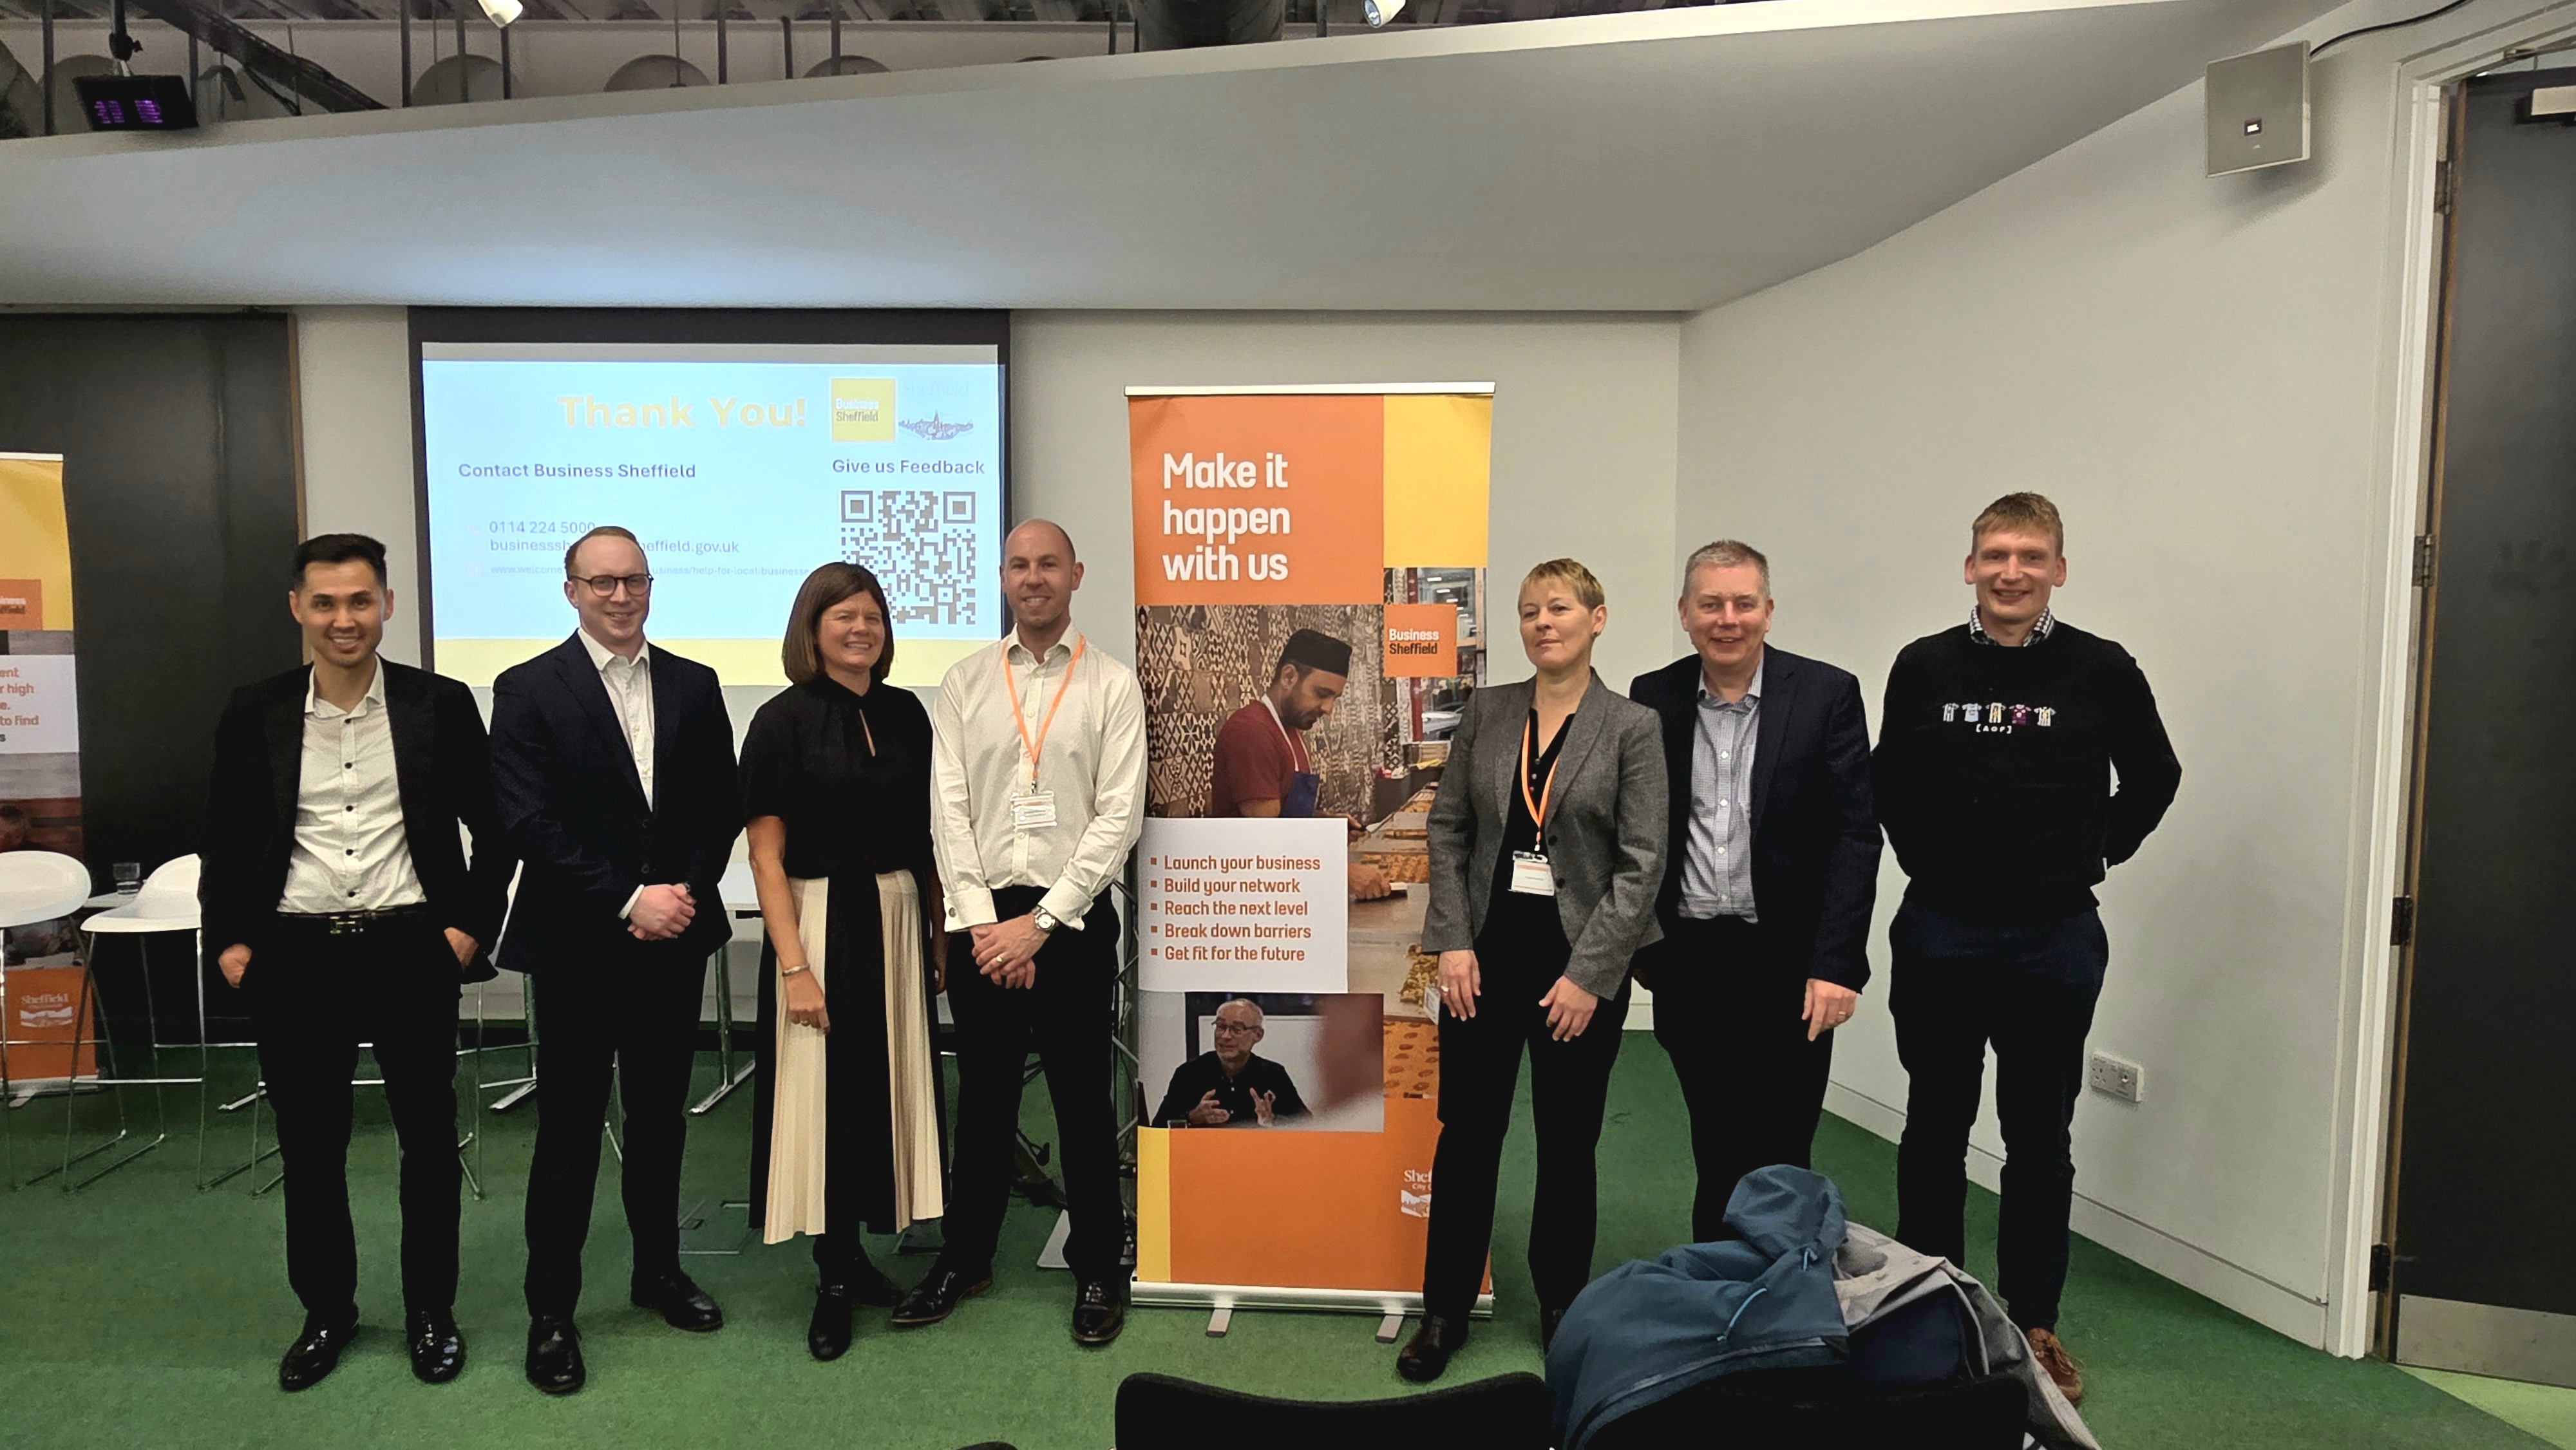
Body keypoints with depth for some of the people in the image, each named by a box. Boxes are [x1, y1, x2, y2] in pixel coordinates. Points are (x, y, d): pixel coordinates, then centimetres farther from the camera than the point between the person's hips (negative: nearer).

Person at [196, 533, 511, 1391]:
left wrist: (472, 924, -5)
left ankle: (431, 1313, 25)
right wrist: (229, 941, 2)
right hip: (294, 957, 2)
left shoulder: (442, 705, -3)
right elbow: (224, 842, 11)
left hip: (410, 949, -2)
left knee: (429, 1138, 8)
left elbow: (494, 827, 2)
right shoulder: (255, 715, 3)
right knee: (309, 1146, 12)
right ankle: (326, 1312, 31)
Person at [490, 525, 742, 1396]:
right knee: (570, 1128, 4)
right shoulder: (528, 690, -5)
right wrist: (629, 900, -16)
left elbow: (722, 804, 6)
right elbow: (529, 823, -12)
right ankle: (551, 1312, 17)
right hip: (579, 944, -3)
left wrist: (687, 892, -9)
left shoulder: (693, 686, 6)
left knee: (661, 1116, 15)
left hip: (675, 937, 4)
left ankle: (658, 1271, 31)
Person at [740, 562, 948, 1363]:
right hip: (818, 921, -4)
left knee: (887, 1086, 9)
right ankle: (833, 1280, 15)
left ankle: (857, 1256, 24)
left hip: (897, 921, 5)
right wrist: (794, 965, -15)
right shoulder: (783, 720, -7)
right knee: (824, 1094, 2)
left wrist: (941, 932, 6)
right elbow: (766, 853, -9)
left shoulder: (906, 713, 6)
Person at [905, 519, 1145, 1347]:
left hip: (1073, 918, -2)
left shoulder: (1112, 685, -1)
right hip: (981, 917, 2)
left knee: (1082, 1099, 6)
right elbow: (948, 810, 2)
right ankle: (965, 1257, 29)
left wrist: (1039, 923, -11)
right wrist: (982, 922, -8)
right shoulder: (964, 684, 7)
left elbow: (1119, 817, -7)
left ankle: (1098, 1269, 21)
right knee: (983, 1096, 13)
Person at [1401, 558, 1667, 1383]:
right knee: (1467, 1134, 8)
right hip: (1485, 957, 2)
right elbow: (1448, 827, 5)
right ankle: (1445, 1312, 22)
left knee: (1567, 1145, 11)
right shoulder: (1486, 711, 4)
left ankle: (1562, 1308, 29)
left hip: (1582, 965, -2)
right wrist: (1453, 941, -4)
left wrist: (1589, 974, -13)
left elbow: (1641, 863, -8)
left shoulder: (1632, 729, -4)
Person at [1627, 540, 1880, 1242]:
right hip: (1688, 966, 3)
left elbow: (1855, 835, -8)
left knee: (1777, 1157, 4)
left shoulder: (1827, 694, -5)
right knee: (1714, 1150, 14)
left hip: (1786, 966, -2)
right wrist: (1633, 941, 6)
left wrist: (1836, 966, -13)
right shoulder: (1653, 698, 3)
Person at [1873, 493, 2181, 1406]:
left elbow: (2152, 780, 10)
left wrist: (2092, 855, 5)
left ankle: (2032, 1324, 23)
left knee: (2040, 1141, 10)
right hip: (1940, 934, 1)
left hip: (2056, 936, -1)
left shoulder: (2101, 670, -3)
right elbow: (1890, 782, 12)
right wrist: (1928, 862, 6)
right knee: (1935, 1131, 11)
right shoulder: (1924, 666, -1)